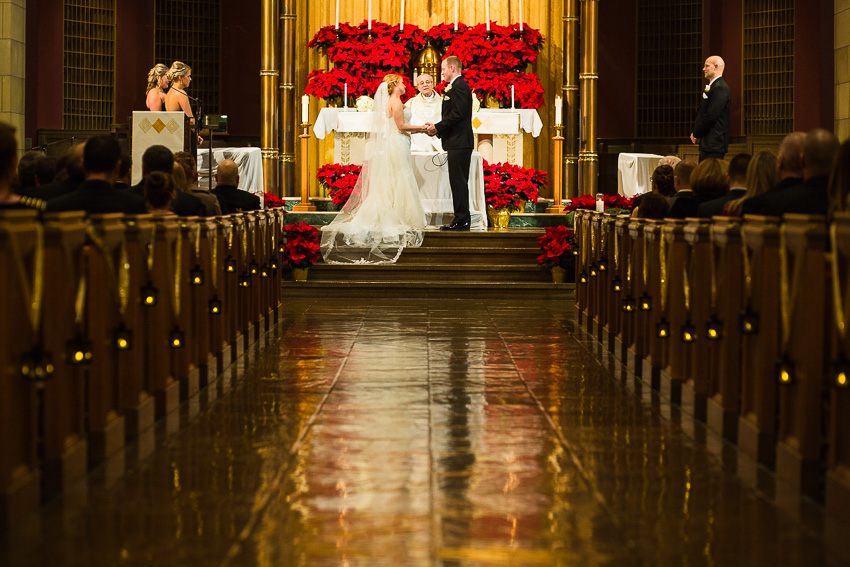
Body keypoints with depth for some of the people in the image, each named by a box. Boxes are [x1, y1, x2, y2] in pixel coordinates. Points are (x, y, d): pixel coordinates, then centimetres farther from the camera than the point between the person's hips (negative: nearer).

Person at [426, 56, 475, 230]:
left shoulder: (458, 86, -12)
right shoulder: (458, 86, 21)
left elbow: (457, 114, -21)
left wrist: (438, 127, -13)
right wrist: (439, 129, 10)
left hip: (459, 143, -11)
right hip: (458, 143, 11)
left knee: (459, 182, -9)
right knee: (458, 182, 11)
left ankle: (462, 221, -8)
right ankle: (461, 220, 14)